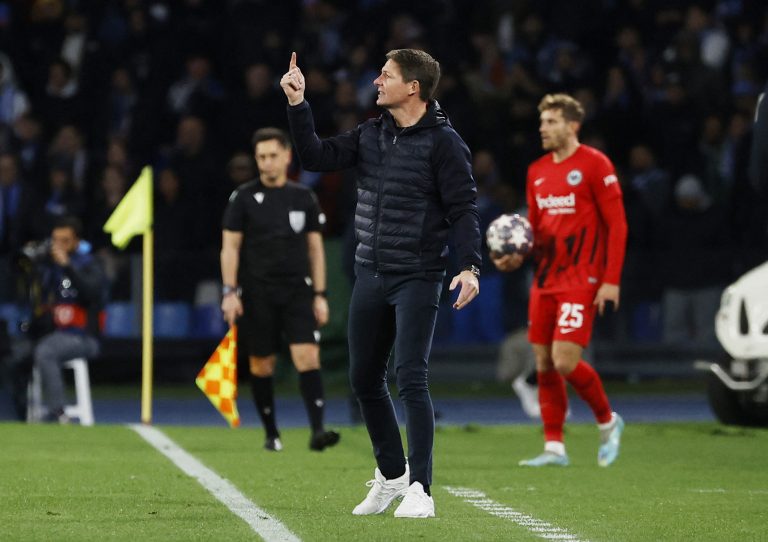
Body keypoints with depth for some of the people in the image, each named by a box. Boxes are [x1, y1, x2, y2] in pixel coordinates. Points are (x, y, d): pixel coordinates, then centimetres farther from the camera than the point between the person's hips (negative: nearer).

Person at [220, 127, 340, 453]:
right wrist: (229, 292, -8)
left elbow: (315, 247, 11)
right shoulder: (244, 198, 1)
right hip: (257, 294, -1)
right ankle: (271, 434, 17)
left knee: (308, 357, -14)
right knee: (261, 365, 4)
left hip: (297, 291, 1)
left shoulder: (304, 198, 7)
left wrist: (319, 295, 7)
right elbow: (230, 246, 1)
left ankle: (317, 431, -19)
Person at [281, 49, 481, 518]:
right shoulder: (370, 135, 10)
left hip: (417, 279, -7)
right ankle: (391, 475, 29)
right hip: (370, 276, 7)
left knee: (411, 379, -13)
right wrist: (298, 105, 2)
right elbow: (317, 157, 11)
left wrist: (469, 266, -25)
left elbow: (463, 208, -13)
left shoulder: (443, 142, -10)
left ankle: (420, 489, -10)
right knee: (365, 379, 13)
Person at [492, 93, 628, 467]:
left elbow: (617, 224, -10)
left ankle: (607, 422, 9)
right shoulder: (537, 171, 13)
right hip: (544, 281, 7)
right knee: (544, 364, 4)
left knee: (565, 362, -14)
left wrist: (611, 280, -16)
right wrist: (516, 256, 1)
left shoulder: (595, 165, -8)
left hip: (580, 281, -7)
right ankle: (554, 447, 11)